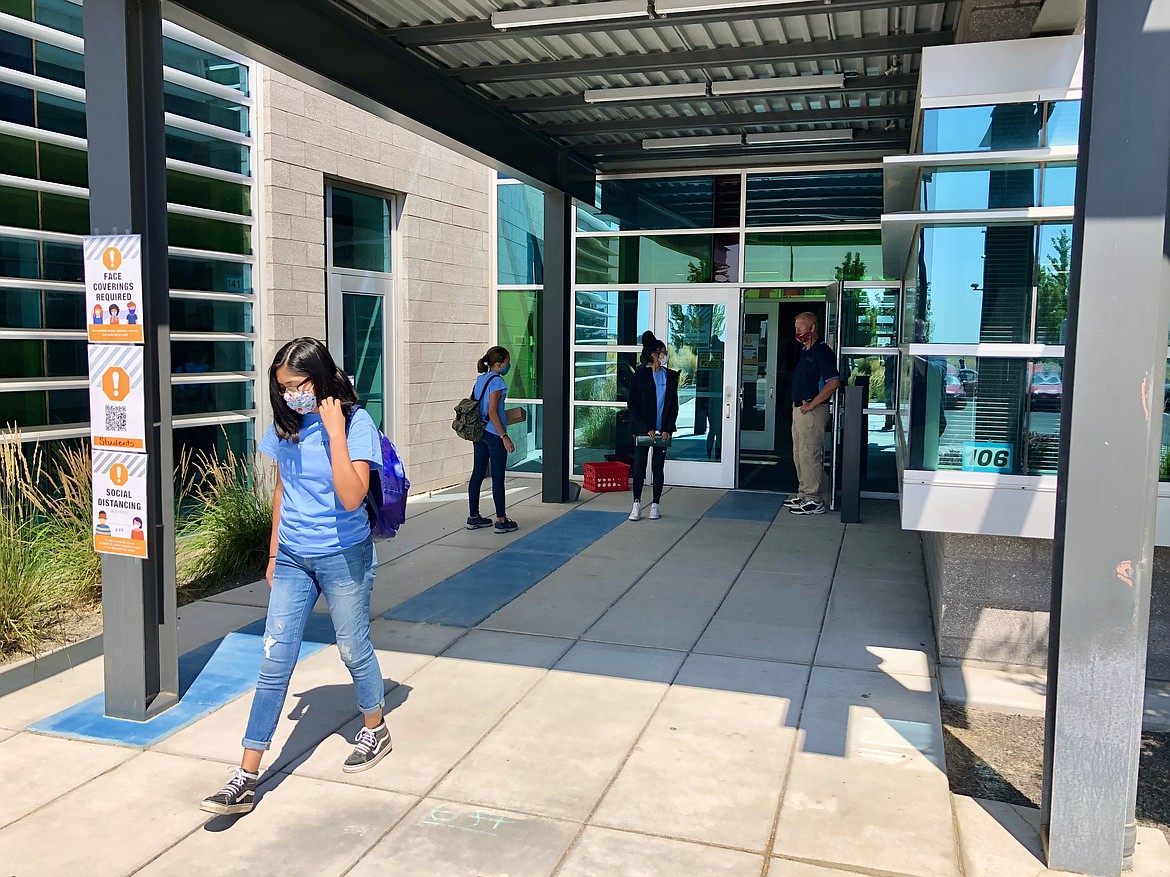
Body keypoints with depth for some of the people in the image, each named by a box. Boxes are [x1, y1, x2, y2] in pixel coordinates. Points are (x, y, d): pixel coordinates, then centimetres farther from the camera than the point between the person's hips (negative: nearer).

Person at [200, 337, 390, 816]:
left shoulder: (355, 423, -15)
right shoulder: (286, 425, 2)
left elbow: (351, 497, -26)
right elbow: (282, 490, 13)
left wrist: (335, 433, -27)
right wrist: (274, 553, 15)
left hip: (343, 557, -4)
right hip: (292, 559, 5)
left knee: (353, 648, 12)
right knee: (274, 663, 3)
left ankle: (375, 730, 38)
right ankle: (246, 779, 7)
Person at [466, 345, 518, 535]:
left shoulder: (480, 379, 11)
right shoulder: (496, 380, -15)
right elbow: (492, 412, -19)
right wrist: (504, 437, -18)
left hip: (478, 432, 8)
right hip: (493, 433, -8)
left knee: (477, 474, 11)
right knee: (498, 478, -1)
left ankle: (473, 517, 18)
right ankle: (501, 521, 4)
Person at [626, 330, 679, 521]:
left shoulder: (670, 376, 6)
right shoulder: (639, 376, -4)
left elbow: (674, 405, 6)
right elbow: (632, 406, -6)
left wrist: (667, 429, -5)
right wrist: (646, 429, -13)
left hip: (662, 430, 3)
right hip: (642, 429, -3)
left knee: (658, 467, 6)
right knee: (639, 466, -2)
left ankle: (655, 504, 15)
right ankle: (637, 503, 7)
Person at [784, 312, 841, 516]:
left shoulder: (821, 351, -15)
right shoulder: (804, 351, 15)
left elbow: (833, 382, -24)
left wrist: (811, 404, -21)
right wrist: (798, 404, 15)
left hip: (813, 411, -10)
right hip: (799, 408, 10)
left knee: (810, 455, -7)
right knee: (799, 454, 15)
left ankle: (814, 501, -2)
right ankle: (804, 494, 25)